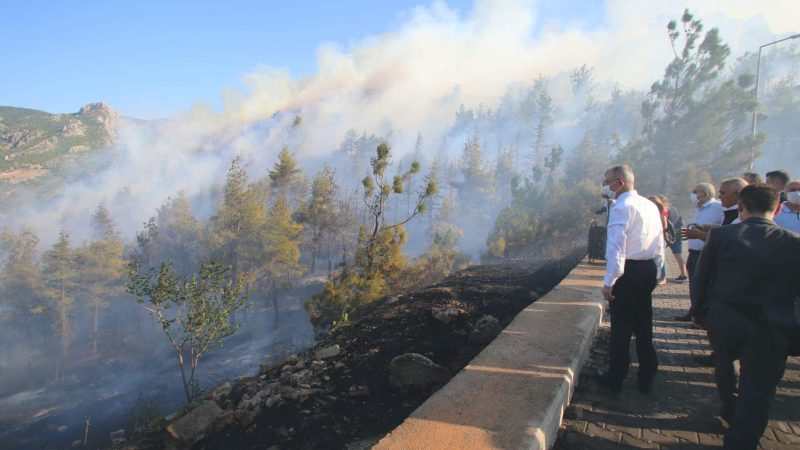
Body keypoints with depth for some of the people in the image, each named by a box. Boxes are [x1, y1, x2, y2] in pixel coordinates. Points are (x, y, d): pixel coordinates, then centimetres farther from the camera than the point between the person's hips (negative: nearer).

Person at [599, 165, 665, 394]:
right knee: (644, 325, 17)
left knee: (621, 326, 3)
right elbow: (660, 245, 14)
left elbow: (616, 248, -21)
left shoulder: (622, 207, -16)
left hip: (628, 271, -8)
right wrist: (655, 272, 22)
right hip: (649, 269, 8)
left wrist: (608, 282, -17)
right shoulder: (651, 206, 10)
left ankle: (616, 378, 15)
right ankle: (646, 378, 28)